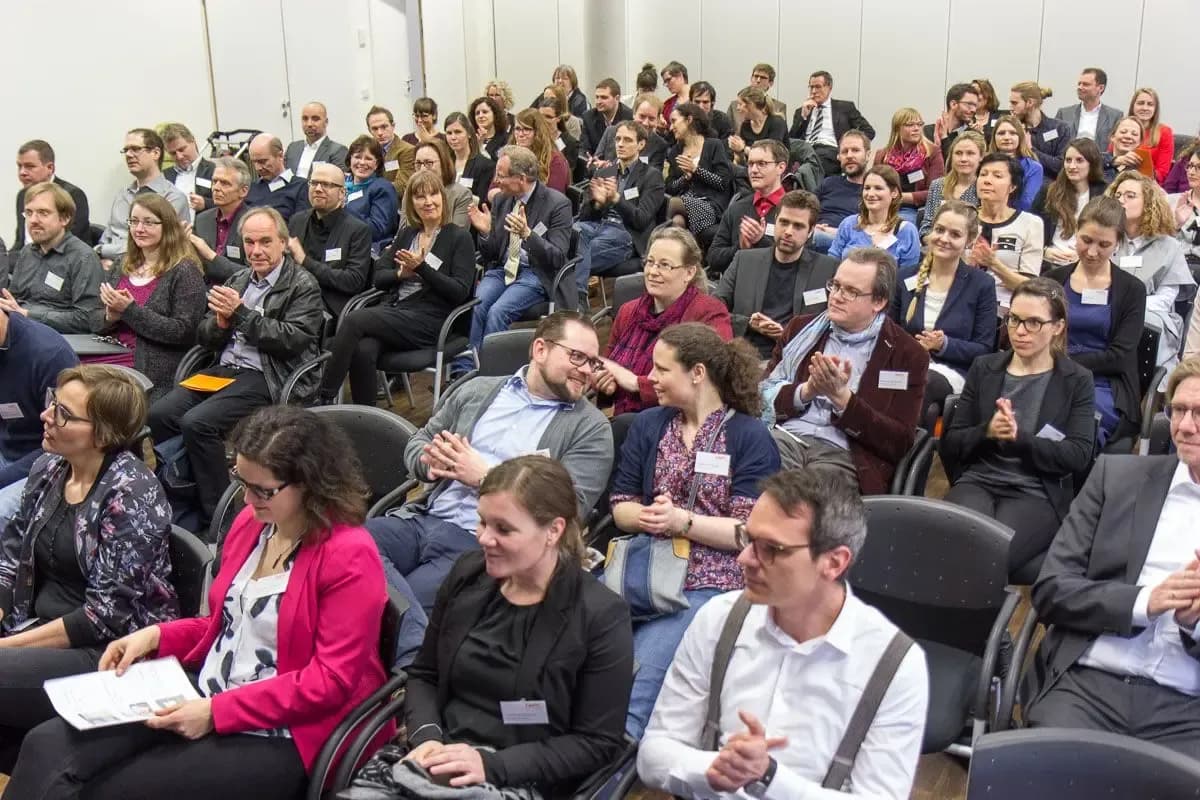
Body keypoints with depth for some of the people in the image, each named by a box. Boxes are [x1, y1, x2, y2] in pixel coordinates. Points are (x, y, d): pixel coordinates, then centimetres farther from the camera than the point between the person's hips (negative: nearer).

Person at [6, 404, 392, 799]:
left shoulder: (350, 557, -17)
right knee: (47, 745, -10)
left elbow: (331, 680, -18)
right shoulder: (250, 522, 7)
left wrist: (217, 712, -20)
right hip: (204, 698, 8)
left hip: (281, 737, -7)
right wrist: (156, 636, 3)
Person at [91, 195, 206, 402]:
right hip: (108, 354, 6)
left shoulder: (184, 272, -1)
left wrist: (130, 310, -14)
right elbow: (94, 321, 20)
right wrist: (111, 317, -5)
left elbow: (184, 331, -11)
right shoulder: (123, 267, 19)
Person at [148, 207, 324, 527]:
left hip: (267, 377, -7)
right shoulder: (238, 281, 19)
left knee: (196, 423, -26)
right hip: (223, 369, 7)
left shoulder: (303, 286, 0)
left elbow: (292, 340, -14)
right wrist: (221, 322, -4)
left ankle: (216, 514, -14)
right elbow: (204, 337, 19)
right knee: (159, 414, -16)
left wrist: (240, 314, -15)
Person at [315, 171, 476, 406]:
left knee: (354, 320, -26)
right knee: (363, 350, -30)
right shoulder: (406, 233, 20)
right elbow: (379, 277, 17)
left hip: (428, 320, -5)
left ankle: (322, 399, -19)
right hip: (393, 310, 5)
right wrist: (400, 273, -5)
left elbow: (460, 292, -6)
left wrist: (422, 268, -15)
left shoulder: (459, 237, 3)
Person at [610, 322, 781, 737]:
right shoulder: (648, 425, 20)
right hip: (644, 568, 4)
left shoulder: (749, 436, 5)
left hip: (709, 582, -4)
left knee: (642, 670, -29)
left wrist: (682, 521, -15)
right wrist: (645, 517, -8)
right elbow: (620, 505, 15)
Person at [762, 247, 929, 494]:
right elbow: (766, 394, 14)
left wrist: (841, 397, -10)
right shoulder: (801, 328, 18)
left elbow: (900, 443, 0)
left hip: (844, 454, -2)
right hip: (783, 436, 3)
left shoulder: (908, 355, 7)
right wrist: (806, 391, -7)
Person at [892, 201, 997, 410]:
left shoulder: (982, 284, 4)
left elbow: (984, 349, 2)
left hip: (952, 371, -2)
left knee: (927, 382, -39)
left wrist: (944, 345, -16)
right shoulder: (906, 278, 13)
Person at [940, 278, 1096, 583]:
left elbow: (1079, 455, -5)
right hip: (977, 481, 2)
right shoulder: (984, 368, 14)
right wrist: (986, 432, -12)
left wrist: (1019, 438, -20)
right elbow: (949, 445, 10)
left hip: (1037, 492, -1)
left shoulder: (1077, 380, 8)